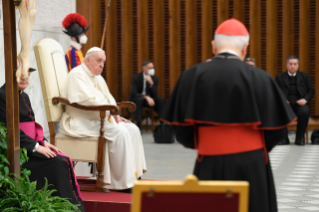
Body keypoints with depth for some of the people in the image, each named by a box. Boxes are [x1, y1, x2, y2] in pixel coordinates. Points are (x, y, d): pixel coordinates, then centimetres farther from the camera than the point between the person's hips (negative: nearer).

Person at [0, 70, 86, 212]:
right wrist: (36, 147, -19)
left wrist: (43, 142, 4)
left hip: (32, 146, 8)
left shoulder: (24, 96, 18)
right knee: (57, 163, -22)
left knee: (64, 160, -13)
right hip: (18, 149, -8)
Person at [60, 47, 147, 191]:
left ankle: (134, 175, -8)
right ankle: (122, 183, -23)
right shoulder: (77, 74, -10)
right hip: (81, 122, -10)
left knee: (133, 129, -6)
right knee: (119, 131, -27)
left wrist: (115, 115, -1)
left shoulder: (98, 78, 20)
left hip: (100, 119, 10)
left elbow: (109, 99, 19)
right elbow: (89, 100, -22)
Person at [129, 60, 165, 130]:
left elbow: (154, 95, -11)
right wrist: (146, 97, -35)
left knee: (161, 100, -24)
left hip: (149, 99, 4)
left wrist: (151, 83, -28)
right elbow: (133, 93, -21)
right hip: (136, 99, -3)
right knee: (139, 100, -39)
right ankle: (138, 125, -40)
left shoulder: (155, 78, -4)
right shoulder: (136, 77, -13)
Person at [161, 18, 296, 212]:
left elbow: (182, 127, -1)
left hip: (209, 165, 1)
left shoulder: (192, 76, -5)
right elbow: (275, 129, -3)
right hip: (250, 165, -1)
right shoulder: (260, 78, -8)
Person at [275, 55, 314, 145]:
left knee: (305, 112, -36)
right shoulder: (279, 77, 18)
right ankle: (284, 138, -21)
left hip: (300, 103, 0)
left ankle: (299, 138, -21)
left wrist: (305, 99, -8)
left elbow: (311, 90, 12)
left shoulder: (305, 76, 18)